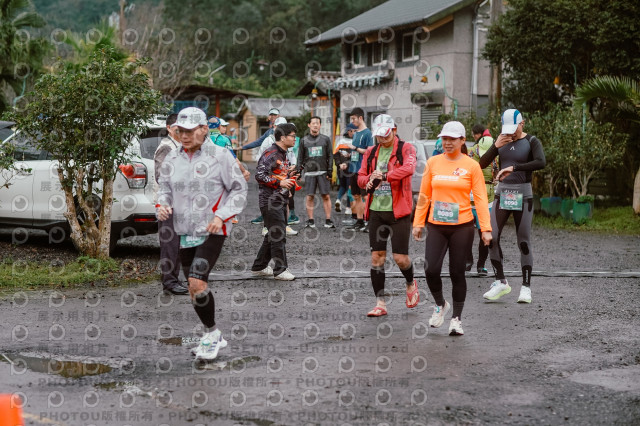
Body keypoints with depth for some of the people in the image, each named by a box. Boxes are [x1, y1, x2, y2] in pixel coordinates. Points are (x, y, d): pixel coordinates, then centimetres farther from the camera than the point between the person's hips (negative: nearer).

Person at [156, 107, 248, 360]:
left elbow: (239, 190, -2)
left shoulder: (220, 156, -5)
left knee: (197, 284, -19)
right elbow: (165, 189, 17)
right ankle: (214, 338, 28)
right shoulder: (171, 160, 9)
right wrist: (163, 206, -6)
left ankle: (211, 334, 2)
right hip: (185, 233, 6)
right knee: (195, 289, 10)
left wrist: (221, 216, -14)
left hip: (212, 232, -6)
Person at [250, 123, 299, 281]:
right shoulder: (270, 154, -14)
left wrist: (288, 186, 14)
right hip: (269, 201, -10)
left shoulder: (283, 155, 17)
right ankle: (280, 270, -3)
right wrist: (279, 182, -22)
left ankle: (259, 267, 23)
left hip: (280, 201, 10)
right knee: (278, 236, -8)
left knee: (274, 235, 14)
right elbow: (259, 175, -20)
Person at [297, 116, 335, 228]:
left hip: (323, 172, 0)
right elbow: (300, 157, 11)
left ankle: (328, 220, 3)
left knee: (326, 196, -2)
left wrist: (330, 170, -1)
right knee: (309, 197, 0)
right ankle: (310, 221, 6)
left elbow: (330, 156, 7)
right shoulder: (304, 140, 9)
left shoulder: (325, 139, 8)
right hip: (309, 172, 0)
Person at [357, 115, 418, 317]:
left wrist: (383, 176, -30)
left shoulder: (406, 149, -3)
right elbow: (360, 177, 10)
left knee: (400, 257, -5)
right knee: (377, 257, 2)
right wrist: (370, 178, -12)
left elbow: (409, 168, -24)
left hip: (399, 210, -4)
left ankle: (411, 283, 28)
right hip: (376, 210, 4)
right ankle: (380, 303, 9)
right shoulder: (371, 152, 12)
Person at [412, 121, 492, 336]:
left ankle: (456, 318, 16)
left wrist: (485, 228, -8)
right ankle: (440, 304, 22)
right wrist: (418, 223, 9)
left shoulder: (471, 166, -1)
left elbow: (480, 198, -2)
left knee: (457, 273, 2)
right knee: (431, 270, -8)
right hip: (436, 226, 2)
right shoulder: (433, 162, 6)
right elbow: (424, 195, 11)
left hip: (462, 227, -2)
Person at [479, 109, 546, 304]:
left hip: (523, 196, -4)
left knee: (524, 241, -1)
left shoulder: (532, 142, -6)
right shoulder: (502, 141, 7)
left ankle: (526, 287, 7)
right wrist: (496, 146, -14)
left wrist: (513, 167, -31)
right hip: (502, 194, 4)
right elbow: (482, 164, 2)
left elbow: (541, 162, -25)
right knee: (491, 237, -7)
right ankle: (501, 282, 4)